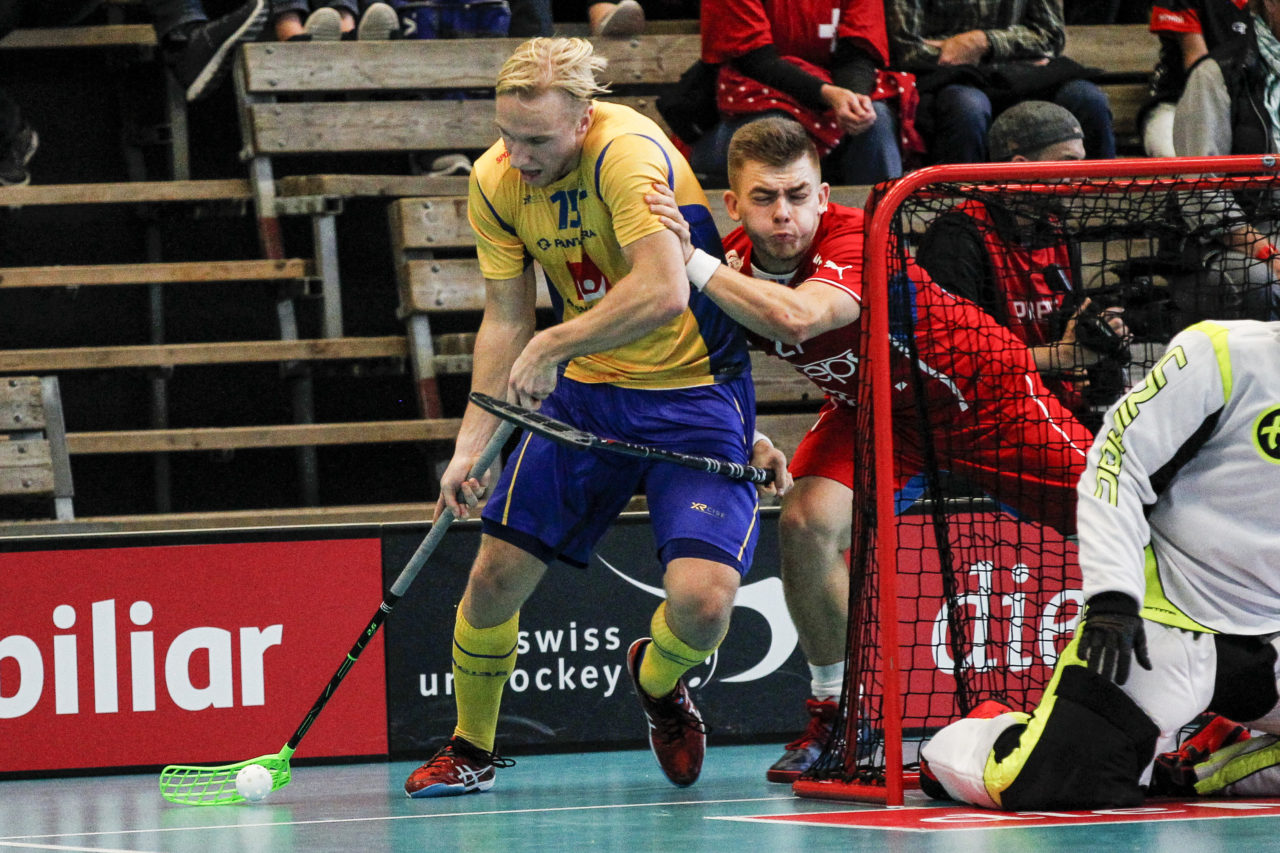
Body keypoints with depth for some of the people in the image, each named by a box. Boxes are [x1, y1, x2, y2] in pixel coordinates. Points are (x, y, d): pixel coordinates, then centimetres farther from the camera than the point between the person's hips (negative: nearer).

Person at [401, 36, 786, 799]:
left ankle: (656, 680, 18)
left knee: (704, 600, -20)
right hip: (586, 392, 5)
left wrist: (554, 346, -27)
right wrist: (471, 444, -6)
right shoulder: (496, 180, -4)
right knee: (496, 575, 0)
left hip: (693, 393, -5)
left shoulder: (628, 152, -26)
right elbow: (506, 320, 3)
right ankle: (471, 749, 26)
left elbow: (663, 293, -36)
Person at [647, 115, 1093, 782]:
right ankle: (835, 714, -3)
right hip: (874, 412, 4)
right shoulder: (734, 270, -15)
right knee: (806, 522, -21)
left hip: (985, 394, -4)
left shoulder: (857, 243, -35)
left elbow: (795, 320, -55)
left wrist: (693, 263, -51)